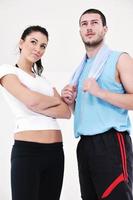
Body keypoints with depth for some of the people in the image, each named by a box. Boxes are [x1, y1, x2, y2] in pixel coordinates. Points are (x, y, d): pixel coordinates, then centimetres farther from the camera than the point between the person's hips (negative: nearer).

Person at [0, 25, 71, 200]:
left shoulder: (45, 81, 20)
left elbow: (67, 112, 5)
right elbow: (31, 100, -15)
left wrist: (39, 108, -11)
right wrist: (56, 101, 4)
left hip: (55, 150, 6)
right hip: (27, 150, -6)